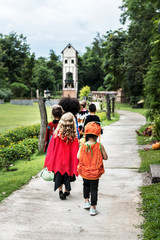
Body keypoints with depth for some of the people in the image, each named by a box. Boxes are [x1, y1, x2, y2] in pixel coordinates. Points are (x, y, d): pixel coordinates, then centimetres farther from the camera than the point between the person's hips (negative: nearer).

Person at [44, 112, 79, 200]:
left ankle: (60, 191, 1)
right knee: (67, 175, 18)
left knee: (59, 175, 15)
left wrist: (48, 163, 3)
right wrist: (76, 165, 1)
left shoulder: (56, 134, -12)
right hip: (69, 160, 0)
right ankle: (66, 191, 29)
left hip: (58, 160, 0)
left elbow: (51, 149, -6)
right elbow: (75, 151, -8)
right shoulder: (74, 136, -14)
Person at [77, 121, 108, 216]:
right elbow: (105, 157, -8)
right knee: (94, 188, 8)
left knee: (86, 185, 27)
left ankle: (86, 201, 30)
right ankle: (93, 208, 11)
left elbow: (78, 157, -14)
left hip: (85, 171, 2)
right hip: (95, 172, -2)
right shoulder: (100, 146, -13)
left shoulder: (83, 145, -11)